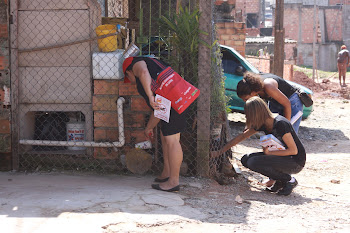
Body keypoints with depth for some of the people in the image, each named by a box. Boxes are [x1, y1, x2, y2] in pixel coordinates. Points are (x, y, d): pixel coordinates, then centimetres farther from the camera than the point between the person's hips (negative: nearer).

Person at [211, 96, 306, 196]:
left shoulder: (280, 124, -25)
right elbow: (241, 137, 8)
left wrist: (269, 153, -20)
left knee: (254, 162, -22)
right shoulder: (262, 123, -1)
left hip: (296, 162, -8)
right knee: (246, 160, -2)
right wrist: (219, 152, 8)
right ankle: (278, 179, 6)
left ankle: (289, 180, -7)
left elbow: (294, 150, -22)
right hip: (280, 157, 8)